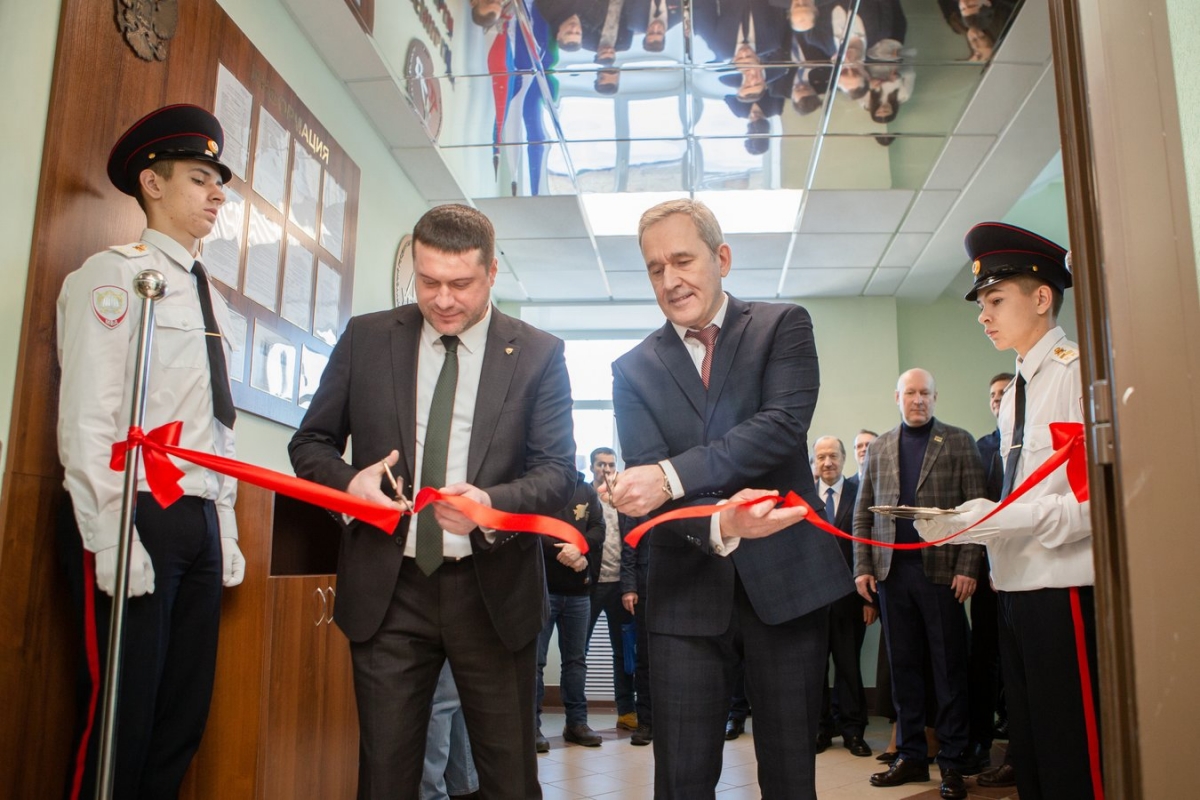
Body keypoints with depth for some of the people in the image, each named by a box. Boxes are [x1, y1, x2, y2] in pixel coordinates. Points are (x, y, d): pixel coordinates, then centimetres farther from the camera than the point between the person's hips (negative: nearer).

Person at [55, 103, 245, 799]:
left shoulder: (210, 294, 18)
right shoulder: (114, 275, -3)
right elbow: (87, 416, -11)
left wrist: (225, 532, 15)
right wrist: (110, 542, -17)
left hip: (200, 523, 7)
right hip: (133, 515, -7)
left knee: (185, 714, 10)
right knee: (121, 712, -3)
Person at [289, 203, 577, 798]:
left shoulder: (538, 354, -1)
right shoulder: (366, 338, 4)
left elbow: (558, 471, -4)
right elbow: (311, 441, 9)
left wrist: (493, 502, -24)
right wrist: (348, 480, -13)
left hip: (492, 591, -1)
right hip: (387, 589, 1)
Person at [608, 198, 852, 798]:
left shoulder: (783, 326, 2)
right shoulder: (633, 370, 6)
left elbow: (785, 424, -15)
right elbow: (645, 488, -6)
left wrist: (672, 475, -24)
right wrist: (718, 525, -27)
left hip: (786, 580, -1)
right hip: (687, 593, 1)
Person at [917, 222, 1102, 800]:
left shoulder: (1080, 372, -9)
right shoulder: (1014, 396, 16)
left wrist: (1000, 518, -21)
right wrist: (963, 524, 4)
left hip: (1066, 591, -8)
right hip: (1015, 588, 8)